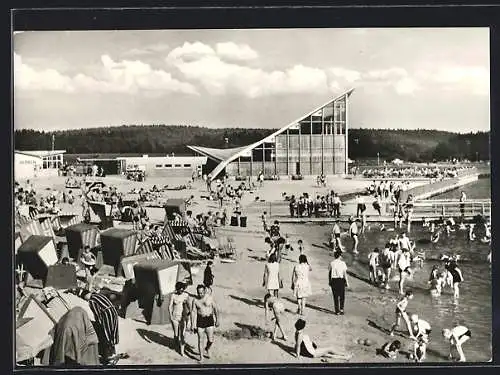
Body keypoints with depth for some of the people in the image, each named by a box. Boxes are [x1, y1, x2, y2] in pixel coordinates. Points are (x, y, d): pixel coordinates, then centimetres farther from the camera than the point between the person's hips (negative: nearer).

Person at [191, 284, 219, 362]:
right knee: (200, 340, 3)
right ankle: (201, 356, 19)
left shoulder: (210, 298, -5)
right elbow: (193, 312, -3)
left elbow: (215, 309, 4)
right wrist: (192, 325, -5)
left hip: (209, 320, 0)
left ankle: (207, 349, 33)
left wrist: (217, 320, 5)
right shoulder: (195, 300, -5)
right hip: (200, 321, 0)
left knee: (210, 340, 1)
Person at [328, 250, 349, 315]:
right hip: (341, 279, -2)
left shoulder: (331, 263, 0)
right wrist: (347, 282, -3)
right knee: (342, 295, 14)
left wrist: (329, 281, 15)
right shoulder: (342, 263, -7)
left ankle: (337, 311, 11)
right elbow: (345, 273, -8)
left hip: (333, 280, 2)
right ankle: (341, 309, 8)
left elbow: (329, 273, 5)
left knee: (335, 296, 9)